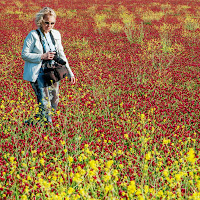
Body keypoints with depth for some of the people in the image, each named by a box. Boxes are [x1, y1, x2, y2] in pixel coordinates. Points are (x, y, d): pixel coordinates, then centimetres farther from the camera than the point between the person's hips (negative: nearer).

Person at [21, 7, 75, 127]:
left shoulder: (56, 34, 9)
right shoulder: (33, 35, -8)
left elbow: (61, 54, 17)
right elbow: (24, 55, -7)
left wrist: (70, 73, 14)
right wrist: (42, 56, -17)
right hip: (38, 73, -6)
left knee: (54, 101, 8)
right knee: (45, 103, -13)